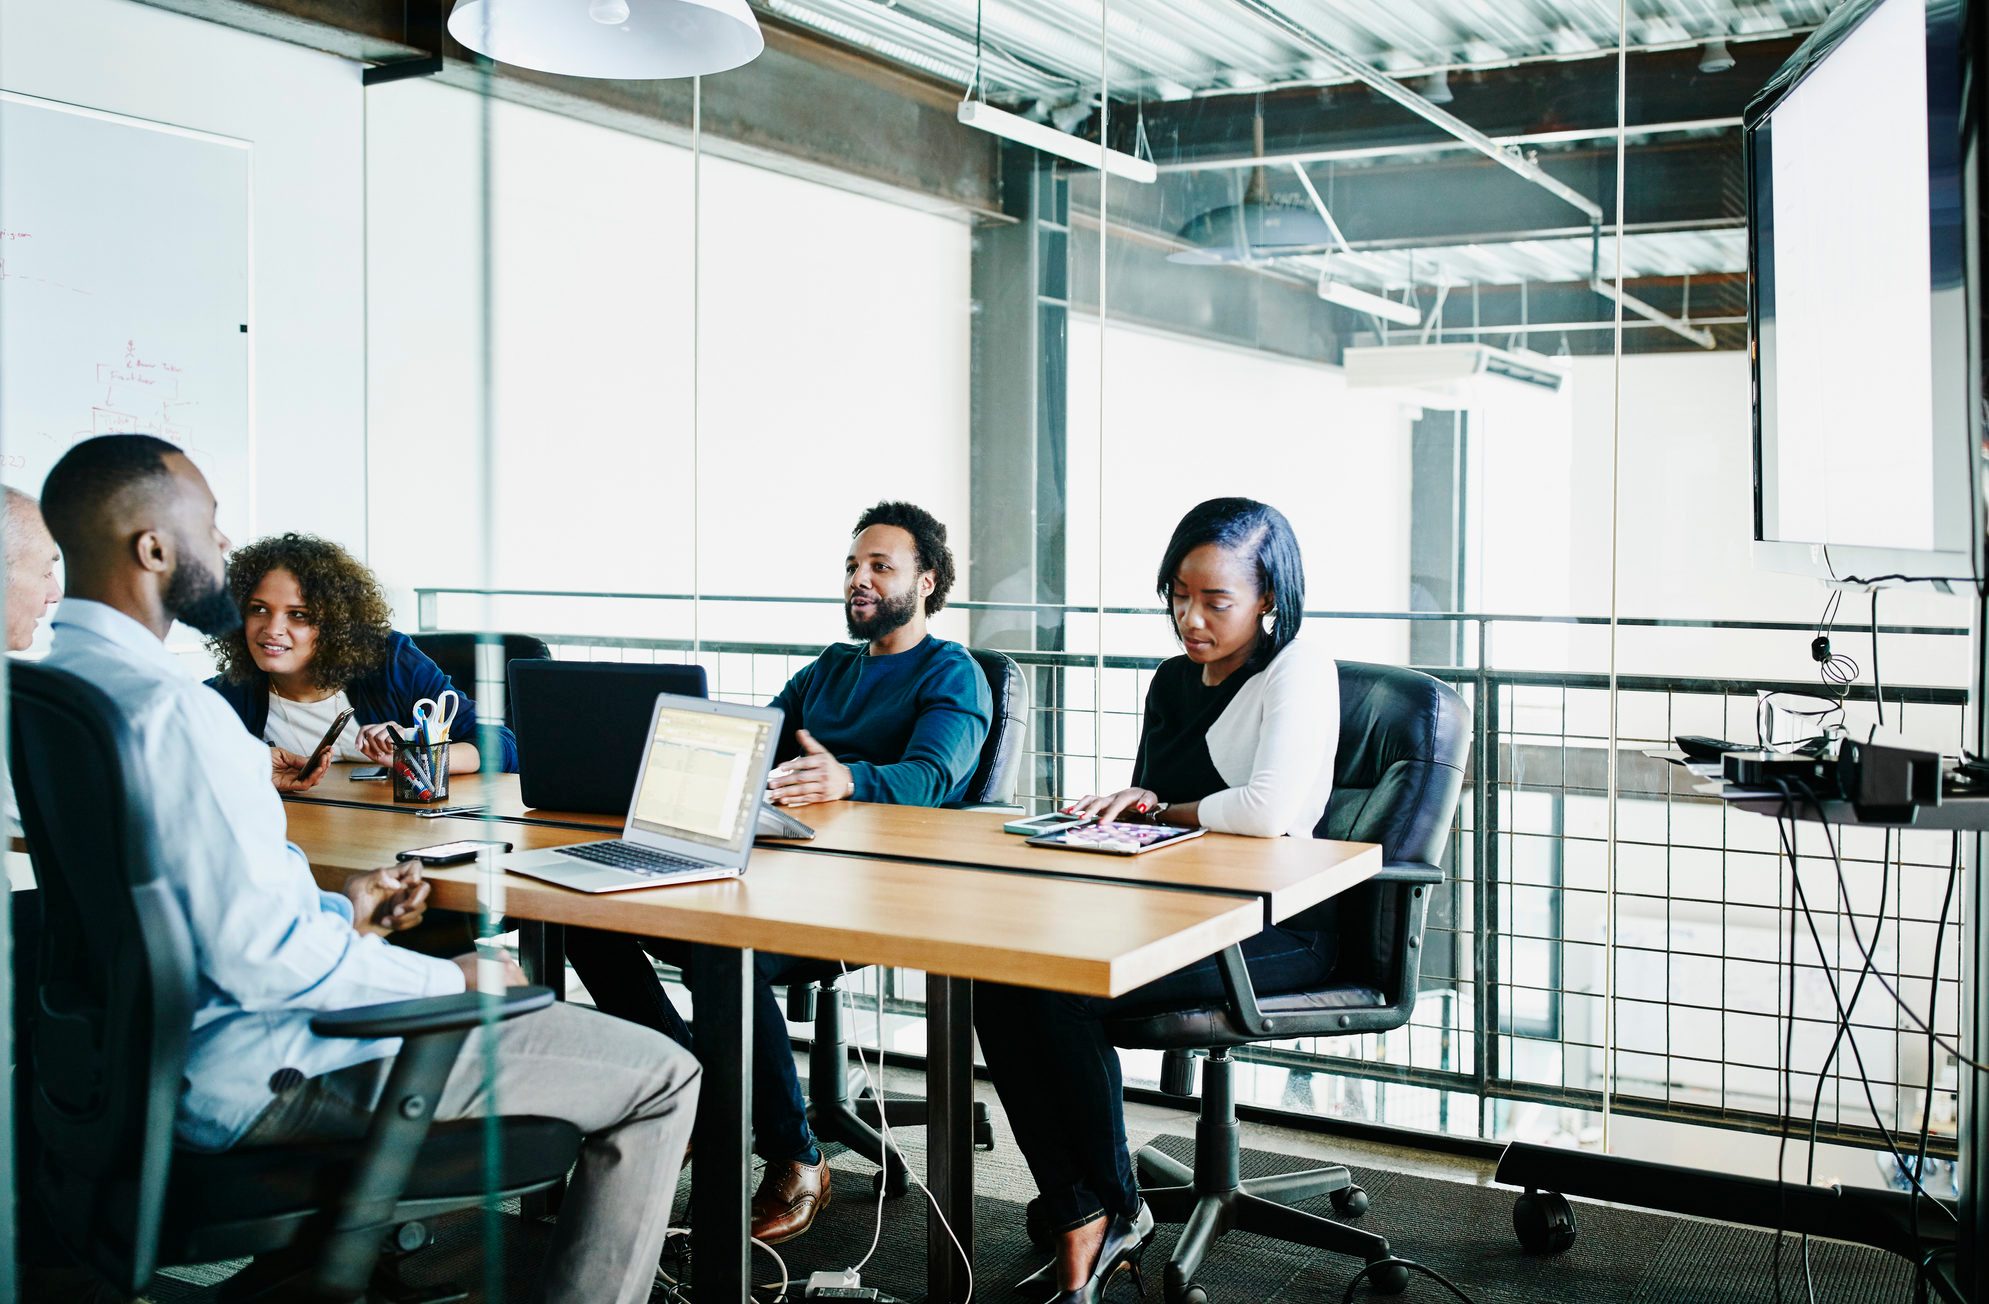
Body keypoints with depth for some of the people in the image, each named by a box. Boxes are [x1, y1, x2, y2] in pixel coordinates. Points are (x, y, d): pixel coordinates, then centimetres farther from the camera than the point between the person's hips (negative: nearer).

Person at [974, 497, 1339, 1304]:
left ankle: (1115, 1212, -5)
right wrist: (1110, 812, 3)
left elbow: (1269, 811, -23)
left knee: (1063, 986, -27)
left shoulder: (1298, 669, -7)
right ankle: (1076, 1220, -15)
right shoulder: (1173, 680, 18)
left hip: (1273, 929, -8)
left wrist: (1160, 809, -9)